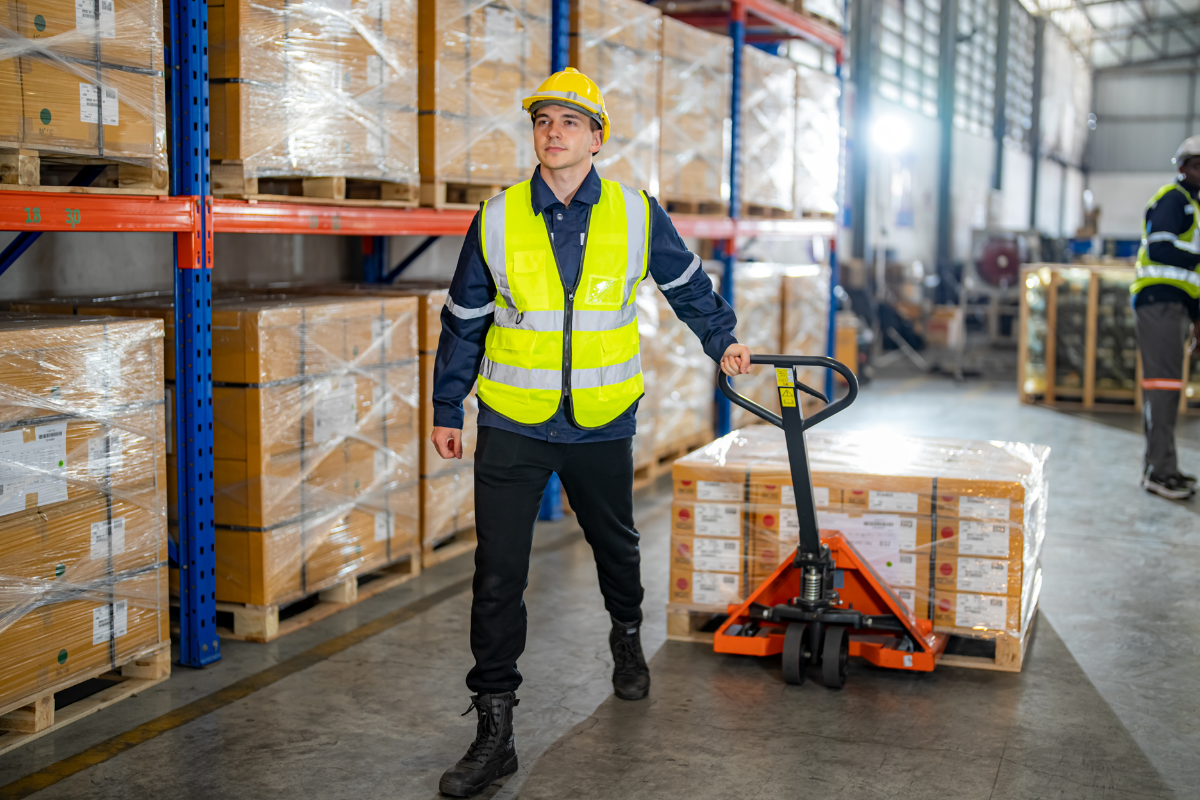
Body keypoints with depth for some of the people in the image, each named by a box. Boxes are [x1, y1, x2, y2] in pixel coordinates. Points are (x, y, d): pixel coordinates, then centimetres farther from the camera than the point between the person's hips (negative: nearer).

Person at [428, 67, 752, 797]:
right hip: (512, 426, -1)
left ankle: (628, 637, 53)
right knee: (499, 577, -5)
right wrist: (448, 409, 9)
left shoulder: (637, 214, -3)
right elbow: (464, 321, 6)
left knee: (616, 546, 22)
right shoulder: (497, 219, -4)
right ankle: (495, 730, 4)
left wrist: (723, 340, 23)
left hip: (602, 424, 1)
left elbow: (688, 283, 15)